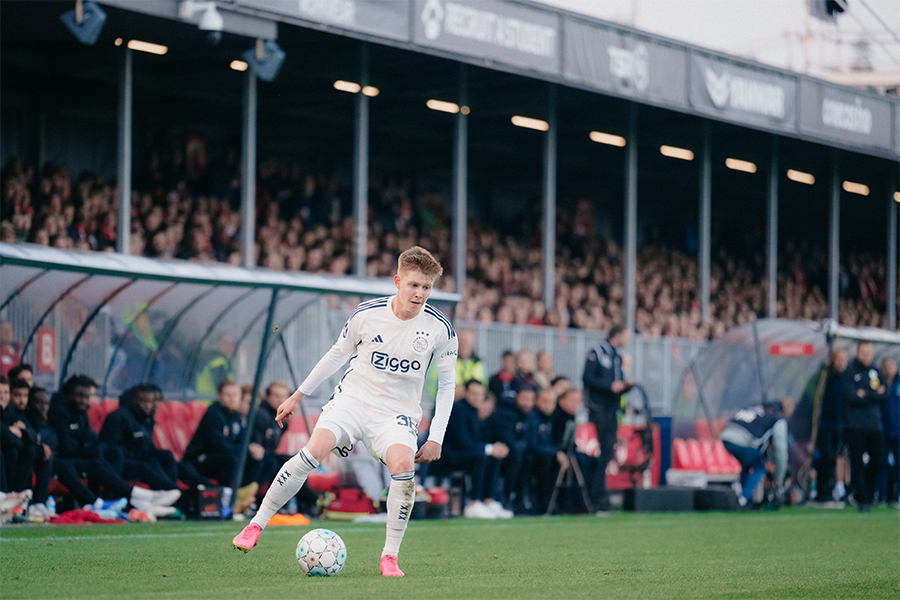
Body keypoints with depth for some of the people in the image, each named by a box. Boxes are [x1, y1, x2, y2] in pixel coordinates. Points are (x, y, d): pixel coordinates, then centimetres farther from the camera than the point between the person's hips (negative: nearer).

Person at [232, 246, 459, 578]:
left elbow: (447, 383, 4)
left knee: (403, 464, -31)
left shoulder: (440, 329, -7)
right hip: (353, 398, 0)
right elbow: (338, 354, 11)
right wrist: (298, 394, 15)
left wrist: (436, 438, -2)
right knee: (315, 449, -26)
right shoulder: (367, 314, -5)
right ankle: (256, 524, -12)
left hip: (397, 413, 0)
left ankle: (390, 556, -16)